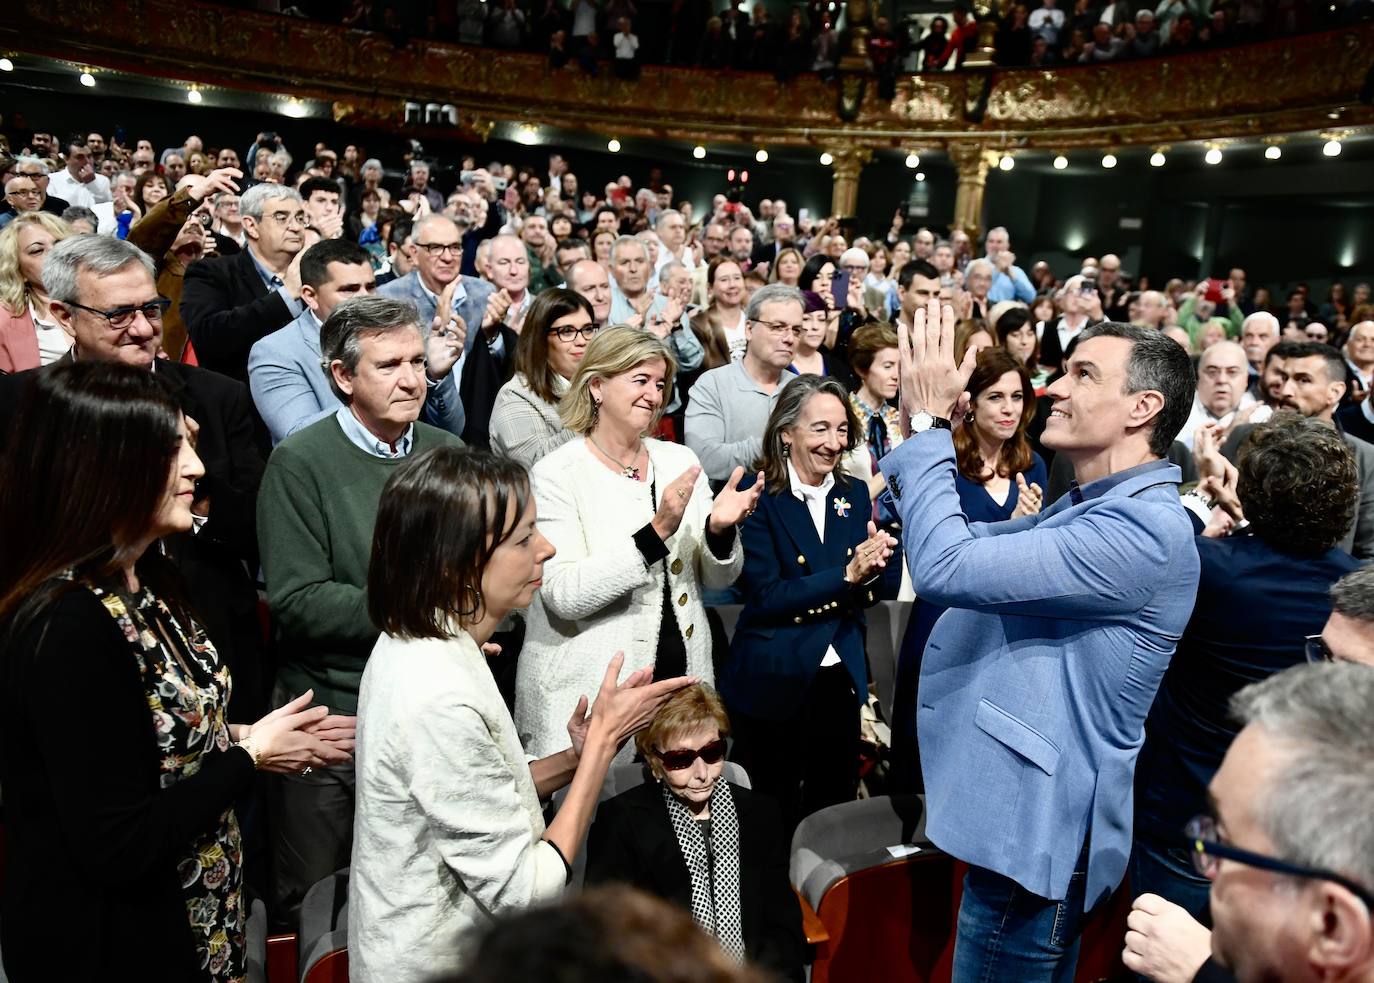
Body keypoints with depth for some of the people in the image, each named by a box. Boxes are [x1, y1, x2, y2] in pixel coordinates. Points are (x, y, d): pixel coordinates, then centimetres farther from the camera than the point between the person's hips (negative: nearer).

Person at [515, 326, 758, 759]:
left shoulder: (680, 460, 5)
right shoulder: (557, 473, -10)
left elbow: (719, 578, 7)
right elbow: (564, 596, -20)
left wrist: (719, 529, -14)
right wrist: (656, 532, -27)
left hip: (682, 675, 5)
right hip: (588, 690, -4)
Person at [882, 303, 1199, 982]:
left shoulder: (1144, 530, -24)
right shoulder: (1085, 512, 10)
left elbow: (943, 567, -31)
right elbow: (956, 543, 8)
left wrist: (930, 421, -21)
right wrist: (918, 424, -5)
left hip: (1037, 834, -10)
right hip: (1022, 817, 10)